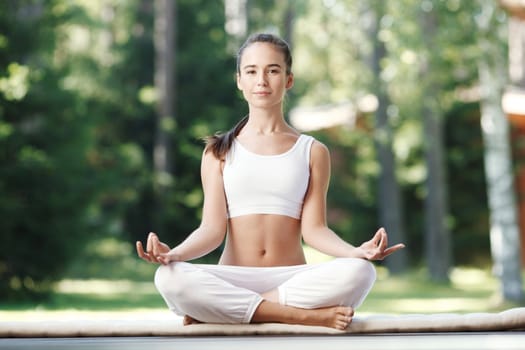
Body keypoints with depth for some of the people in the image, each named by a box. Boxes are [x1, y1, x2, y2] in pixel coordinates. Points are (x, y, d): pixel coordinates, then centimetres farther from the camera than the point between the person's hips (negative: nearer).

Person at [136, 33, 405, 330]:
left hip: (292, 280, 1)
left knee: (360, 272, -31)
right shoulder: (220, 151, 11)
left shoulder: (313, 152, 12)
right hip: (234, 280, -1)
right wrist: (174, 253, -20)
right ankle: (306, 315, -29)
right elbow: (212, 228, 2)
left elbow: (313, 228, 3)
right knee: (170, 278, -33)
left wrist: (356, 251, -18)